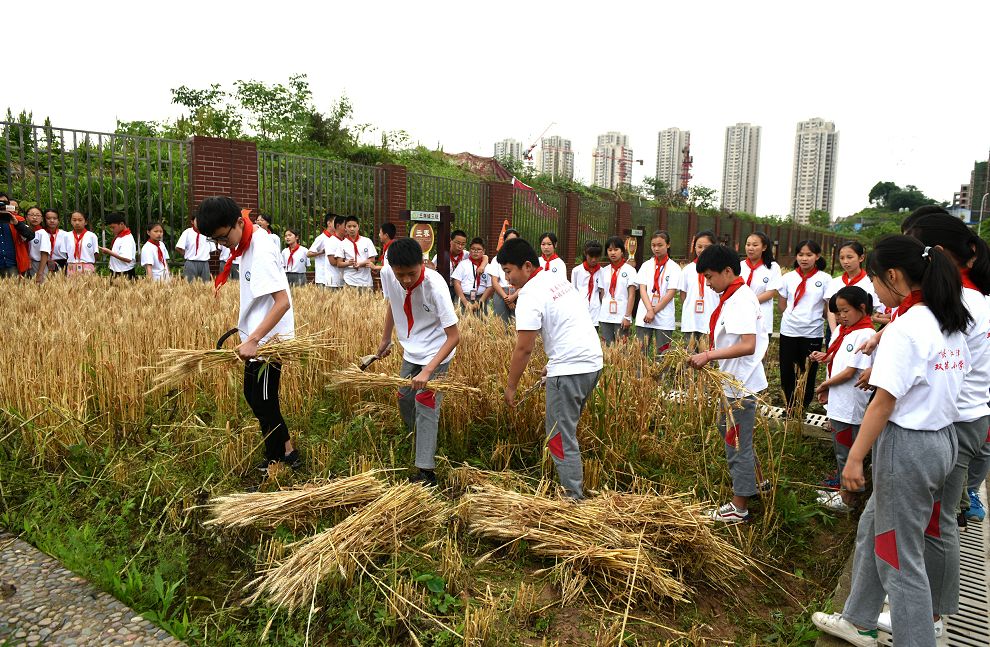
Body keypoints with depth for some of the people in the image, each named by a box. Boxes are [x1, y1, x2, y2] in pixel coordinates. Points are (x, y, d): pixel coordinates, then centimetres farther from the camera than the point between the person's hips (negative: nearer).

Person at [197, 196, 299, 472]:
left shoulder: (260, 251, -25)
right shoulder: (251, 239, 3)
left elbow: (283, 302, -31)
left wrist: (252, 340, -34)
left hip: (267, 340, -10)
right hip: (257, 336, 10)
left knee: (263, 402, 3)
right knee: (254, 395, 19)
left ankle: (275, 461, 20)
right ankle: (287, 451, 29)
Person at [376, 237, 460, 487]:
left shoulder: (435, 286, -32)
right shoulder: (387, 274, -17)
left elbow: (454, 336, -30)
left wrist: (427, 371, -36)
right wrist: (385, 338, 15)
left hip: (436, 353, -6)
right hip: (411, 350, 6)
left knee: (425, 406, -10)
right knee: (404, 398, 19)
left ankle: (426, 471, -2)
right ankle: (417, 440, 45)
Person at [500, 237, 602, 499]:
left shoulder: (530, 295, -13)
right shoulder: (558, 278, 14)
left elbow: (524, 349, -15)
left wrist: (511, 386, -4)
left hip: (569, 369, -10)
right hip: (592, 361, 10)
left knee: (561, 438, 0)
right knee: (565, 429, 20)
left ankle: (574, 499, 5)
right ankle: (575, 484, 28)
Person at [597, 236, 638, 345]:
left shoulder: (629, 270, 0)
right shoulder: (605, 271, 11)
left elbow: (632, 295, -4)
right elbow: (603, 294, 13)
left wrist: (627, 316, -11)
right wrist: (600, 315, 7)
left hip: (621, 317, -4)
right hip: (605, 317, 4)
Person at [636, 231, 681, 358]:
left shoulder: (674, 268, 0)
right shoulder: (646, 265, 9)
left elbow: (671, 293, -5)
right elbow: (642, 289, 1)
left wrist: (654, 311, -10)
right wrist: (649, 310, -14)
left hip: (664, 318, -2)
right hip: (644, 316, 2)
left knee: (662, 355, 0)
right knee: (640, 352, 1)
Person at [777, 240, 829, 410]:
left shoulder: (824, 279, -3)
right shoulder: (788, 278, 3)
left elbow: (829, 308, 0)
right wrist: (796, 315, 1)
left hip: (812, 333, -2)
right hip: (788, 331, 2)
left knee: (808, 373, 7)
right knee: (787, 372, 5)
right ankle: (791, 407, 21)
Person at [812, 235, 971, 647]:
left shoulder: (906, 328, -20)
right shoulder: (951, 324, 7)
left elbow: (884, 401, -22)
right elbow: (956, 377, 10)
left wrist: (855, 457, -17)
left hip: (907, 444, -10)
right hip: (943, 438, 10)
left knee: (901, 557, 4)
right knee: (873, 531, 23)